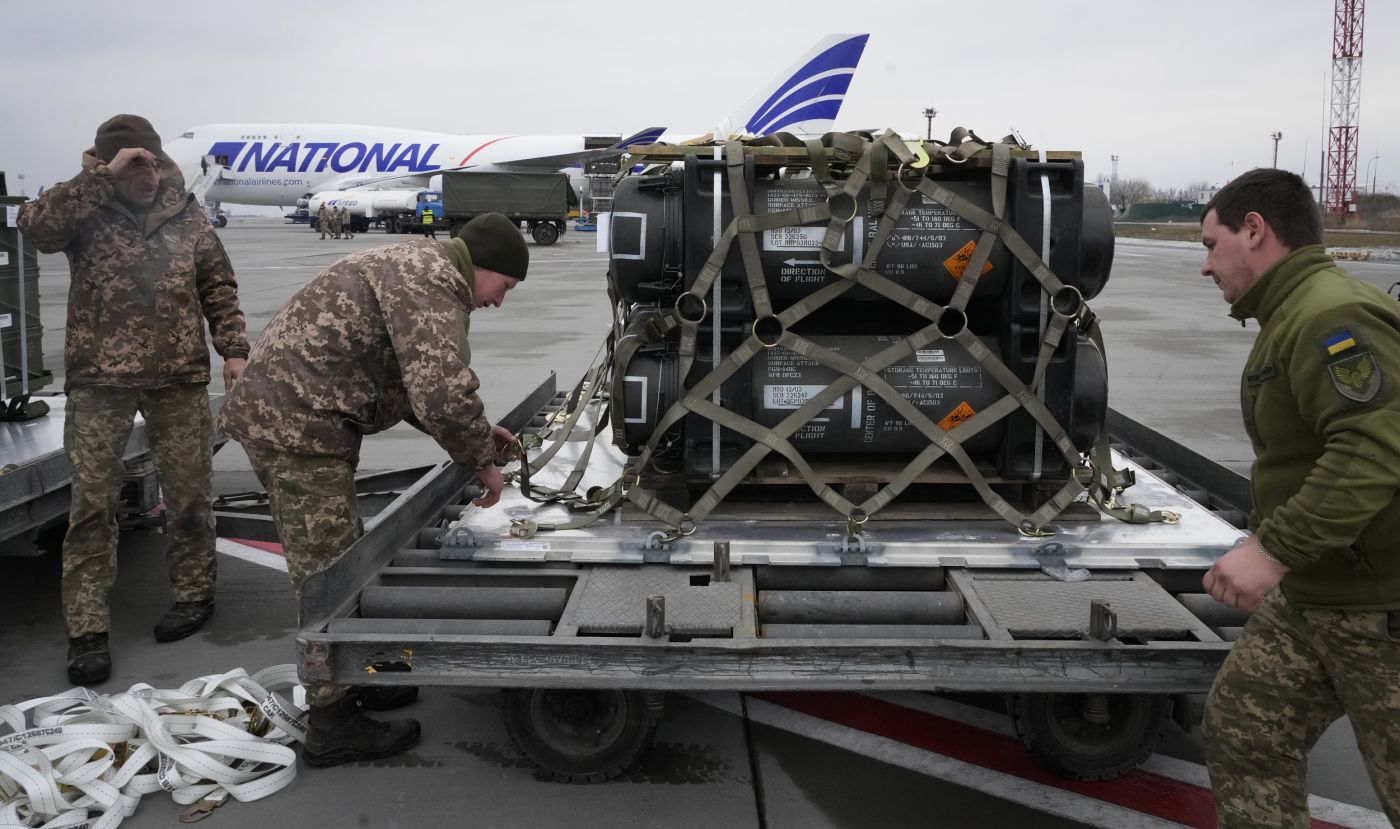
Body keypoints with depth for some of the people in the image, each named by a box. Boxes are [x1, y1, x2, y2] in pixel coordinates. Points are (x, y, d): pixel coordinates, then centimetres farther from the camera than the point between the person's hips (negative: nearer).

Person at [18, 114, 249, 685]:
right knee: (91, 503, -1)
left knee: (189, 494, 8)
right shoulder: (84, 209, 0)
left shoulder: (185, 213, 6)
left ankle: (194, 594, 26)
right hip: (98, 379, -1)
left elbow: (218, 286, 10)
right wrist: (102, 176, -23)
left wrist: (233, 349, 3)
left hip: (179, 377, 2)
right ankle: (87, 629, 7)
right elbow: (35, 224, -22)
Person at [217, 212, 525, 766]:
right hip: (299, 424, -11)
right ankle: (333, 727, 6)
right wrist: (481, 462, -11)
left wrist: (476, 431, 20)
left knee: (337, 566, 20)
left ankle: (349, 682, 33)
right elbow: (443, 392, -26)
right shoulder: (433, 284, -14)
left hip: (275, 412, 11)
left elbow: (415, 384, 27)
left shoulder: (415, 269, 20)